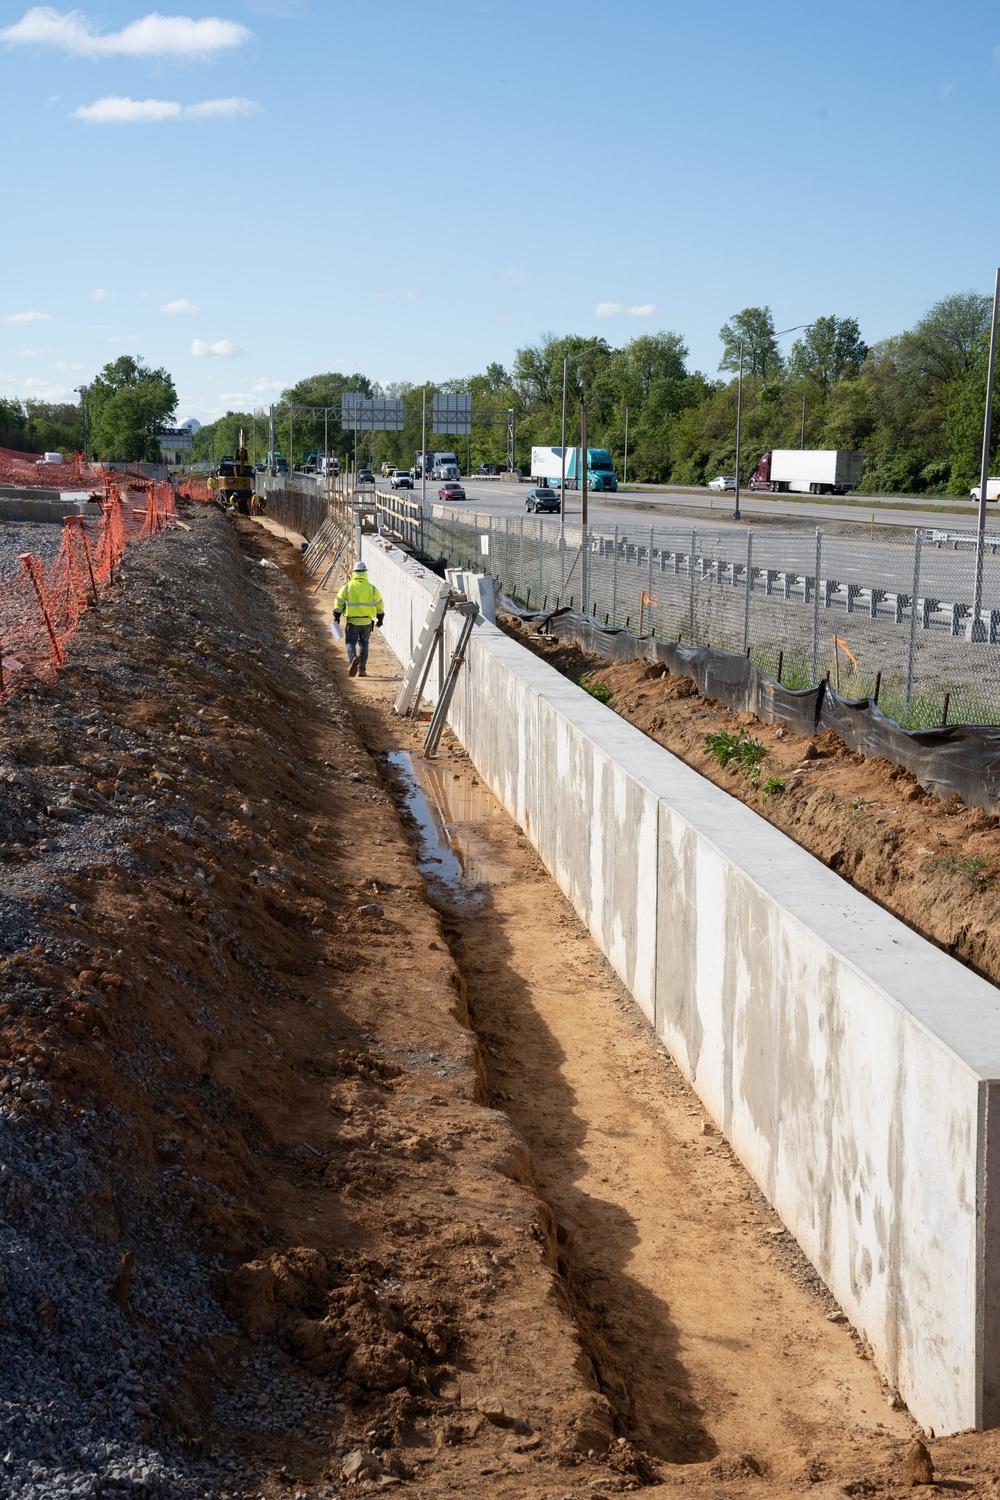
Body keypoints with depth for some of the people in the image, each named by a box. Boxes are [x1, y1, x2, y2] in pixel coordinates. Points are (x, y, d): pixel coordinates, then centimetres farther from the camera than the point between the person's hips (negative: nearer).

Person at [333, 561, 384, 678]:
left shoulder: (347, 587, -2)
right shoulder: (372, 588, 1)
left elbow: (338, 603, 1)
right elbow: (380, 606, 5)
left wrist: (336, 617, 13)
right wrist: (380, 619, 18)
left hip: (352, 621, -1)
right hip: (367, 622, 1)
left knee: (350, 642, 7)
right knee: (363, 644, 14)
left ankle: (353, 658, -24)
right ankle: (361, 669, 12)